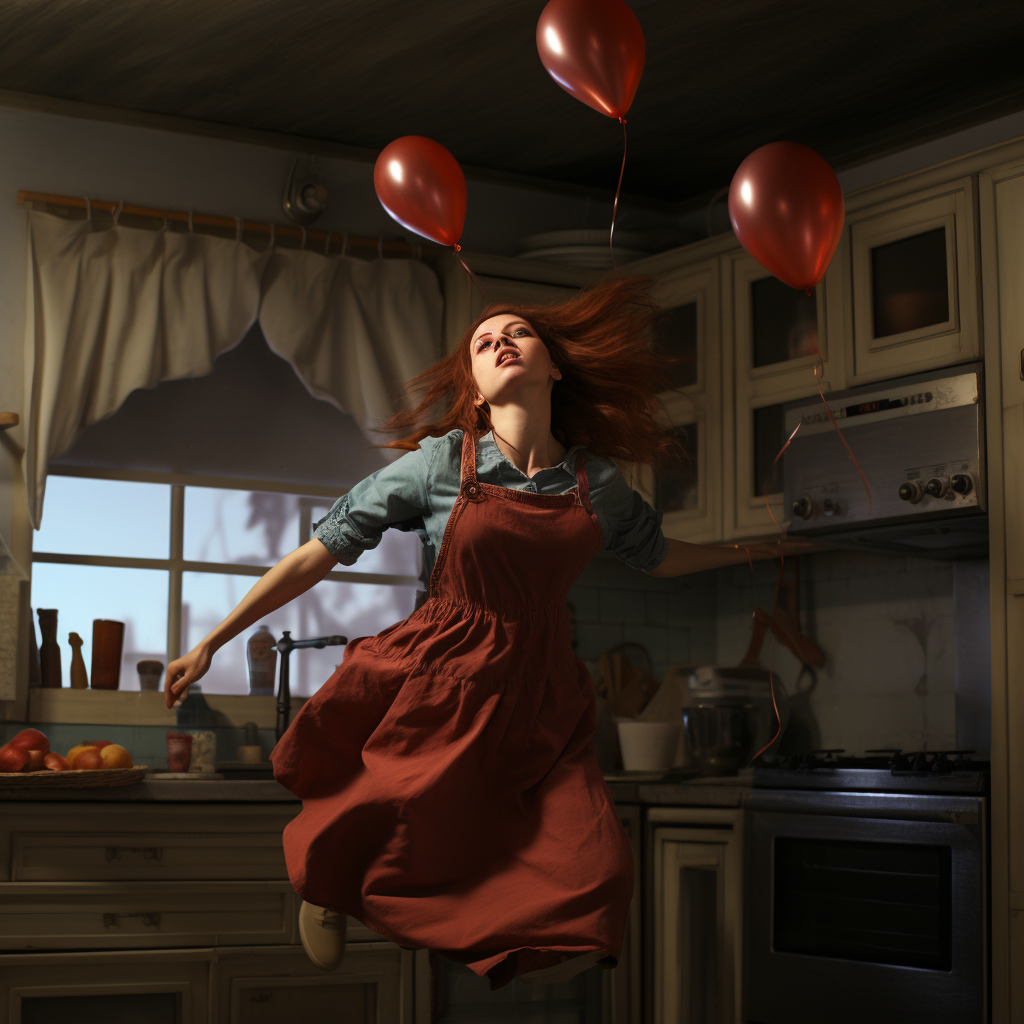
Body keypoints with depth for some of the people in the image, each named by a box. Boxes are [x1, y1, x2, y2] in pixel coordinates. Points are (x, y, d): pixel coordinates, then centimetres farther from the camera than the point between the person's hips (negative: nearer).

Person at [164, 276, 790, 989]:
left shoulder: (598, 483, 3)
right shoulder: (439, 463, -6)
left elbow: (660, 557, 25)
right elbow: (317, 556, -3)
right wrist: (210, 643, -2)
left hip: (540, 698, 3)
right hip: (438, 690, -2)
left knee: (595, 883, -13)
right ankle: (328, 885, 39)